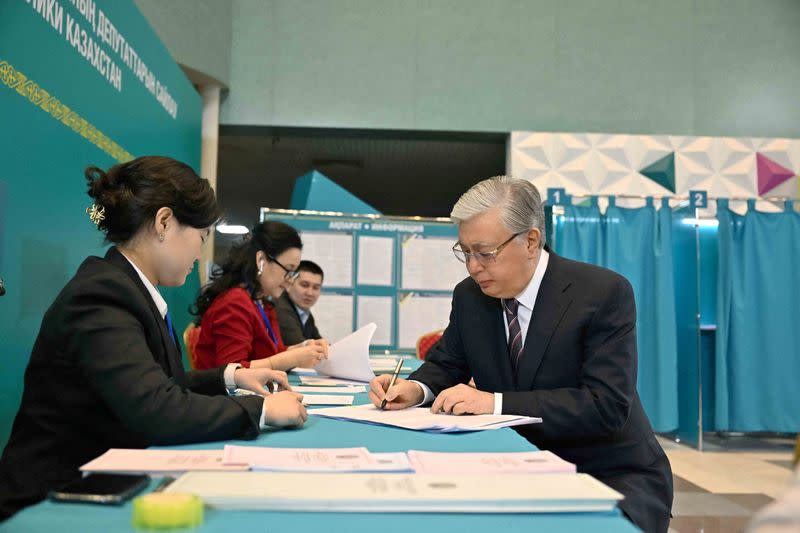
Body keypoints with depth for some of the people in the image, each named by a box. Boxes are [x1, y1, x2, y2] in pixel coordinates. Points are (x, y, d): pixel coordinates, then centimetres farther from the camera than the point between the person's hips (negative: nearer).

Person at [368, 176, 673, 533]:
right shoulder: (469, 295, -1)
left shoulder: (604, 293, -16)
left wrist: (497, 403, -30)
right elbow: (446, 365, 11)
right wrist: (415, 389, -13)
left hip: (613, 476, -4)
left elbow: (607, 404, -24)